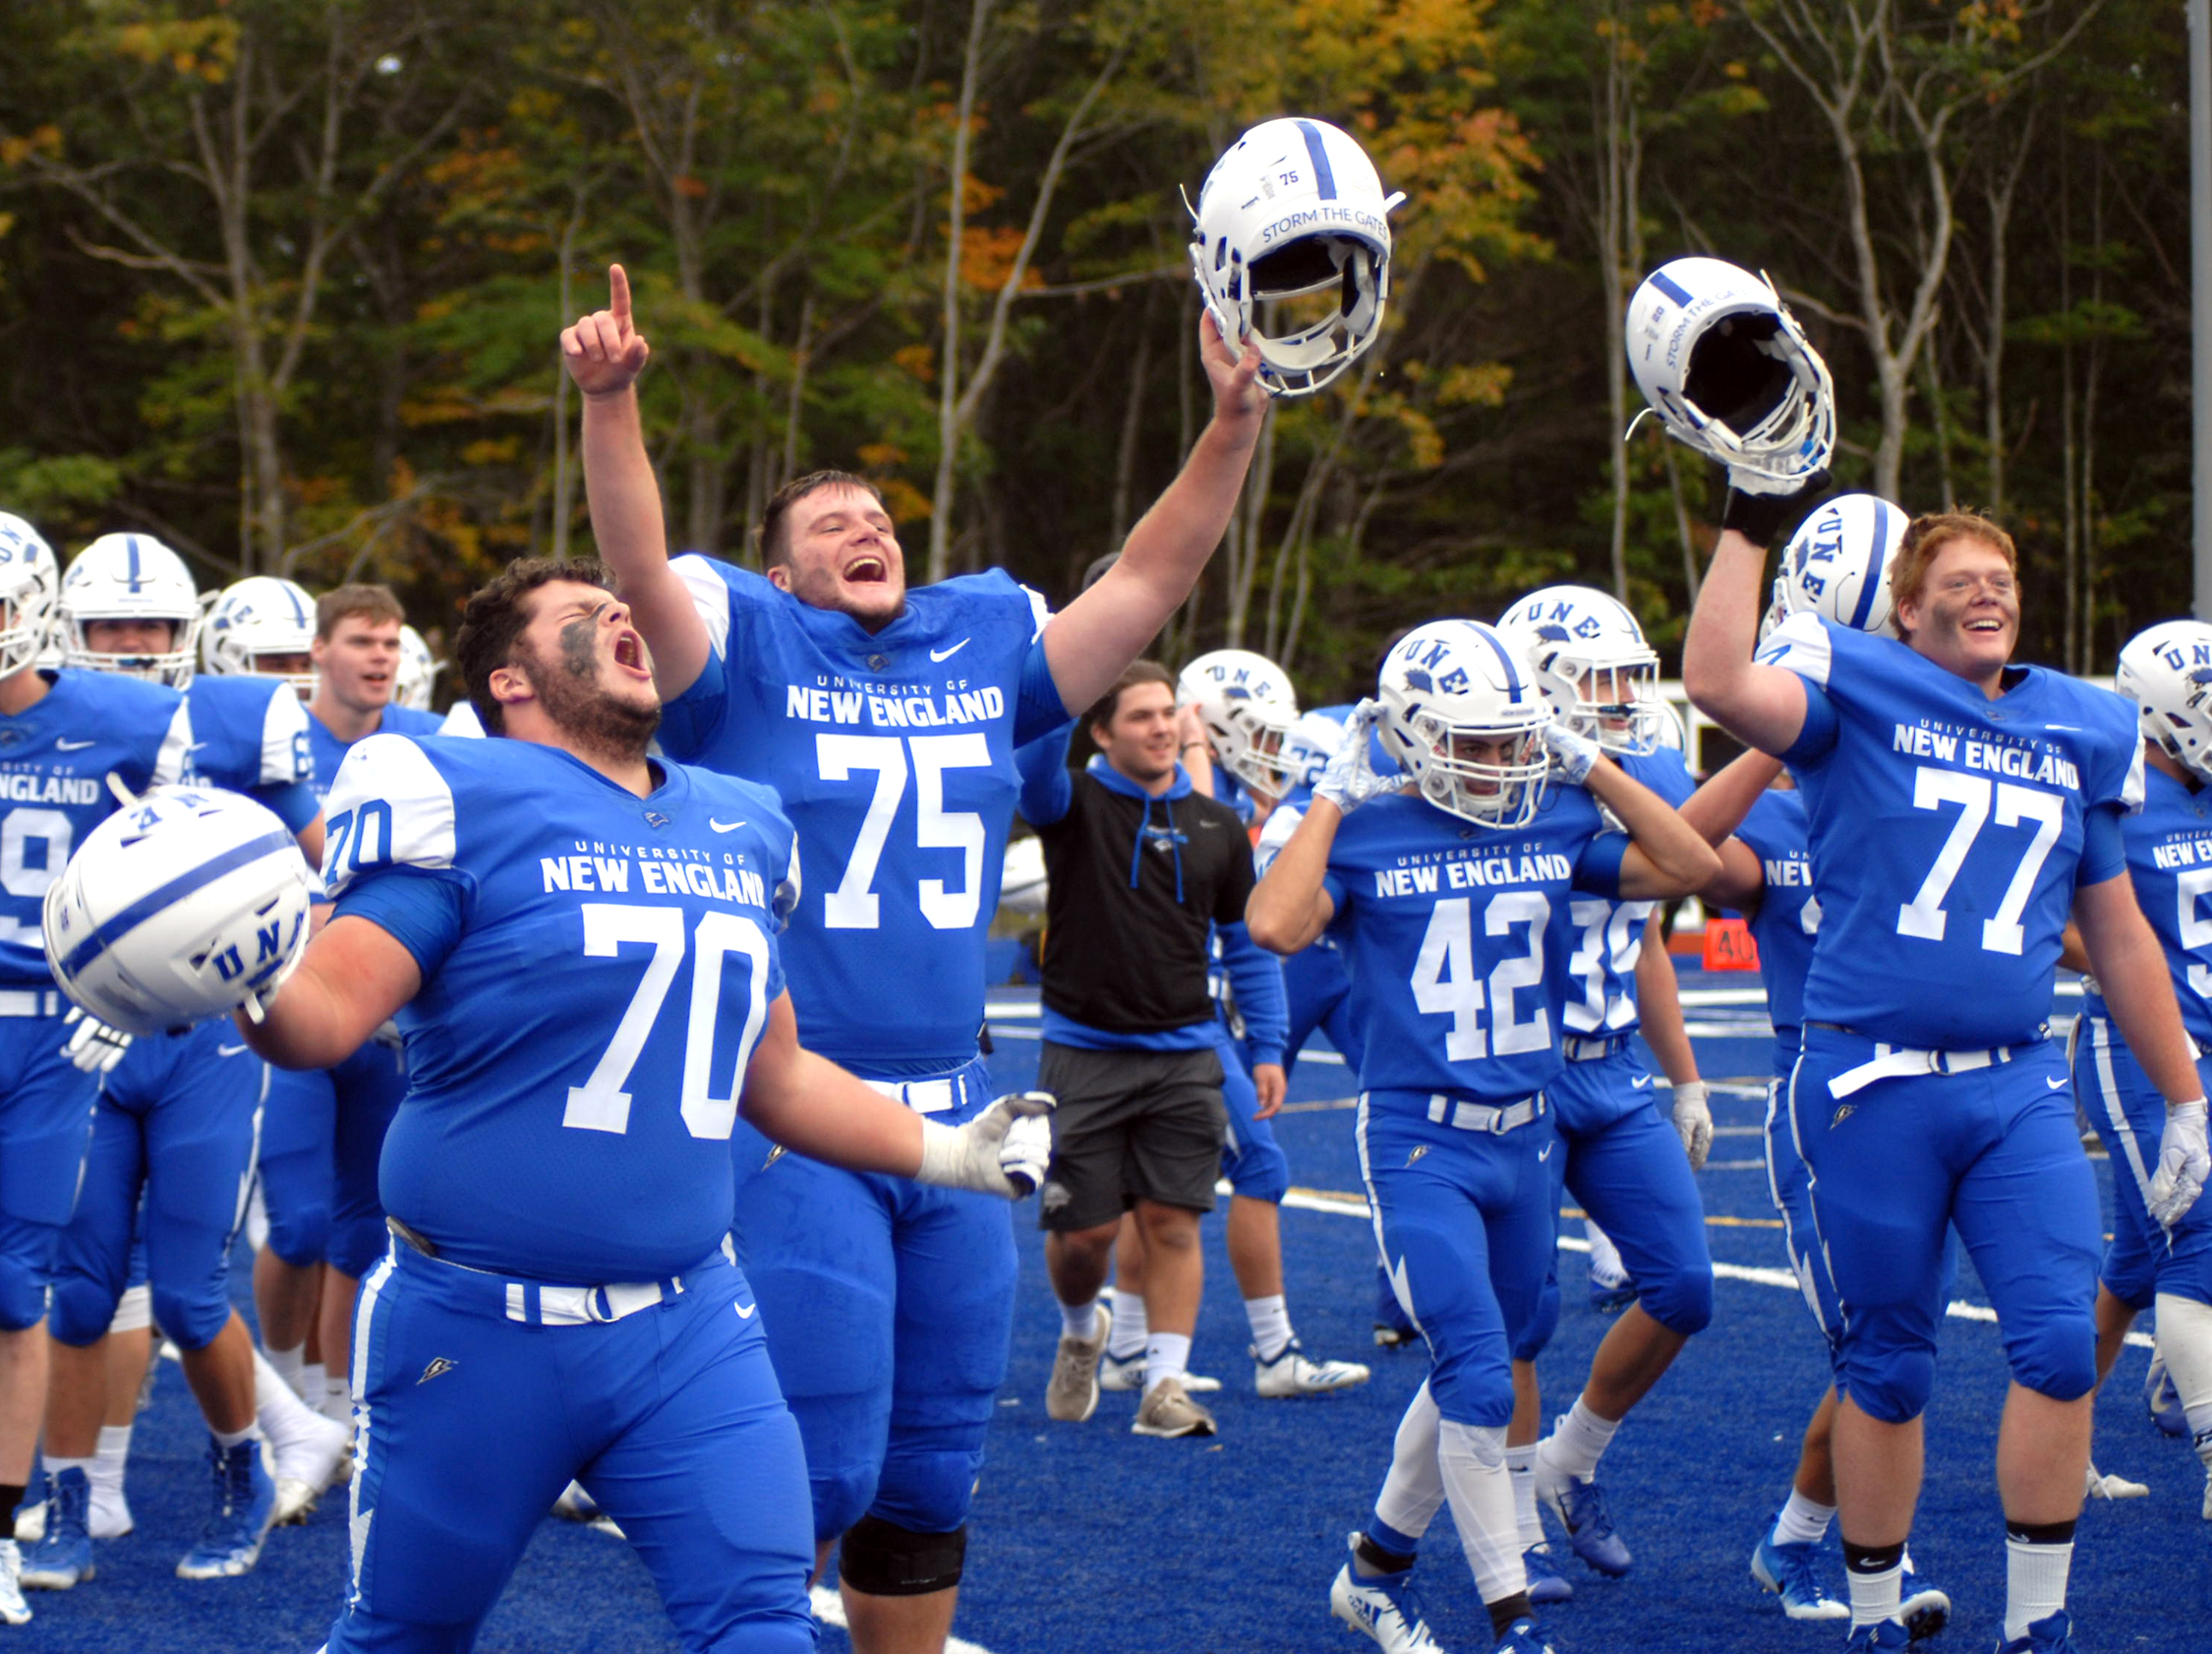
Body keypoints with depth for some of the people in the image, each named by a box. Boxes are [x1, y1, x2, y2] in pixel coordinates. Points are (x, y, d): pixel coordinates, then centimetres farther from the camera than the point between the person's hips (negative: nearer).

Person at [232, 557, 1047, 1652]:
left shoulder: (738, 831, 10)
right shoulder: (470, 804, -9)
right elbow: (325, 1014, -17)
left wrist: (950, 1153, 21)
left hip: (685, 1326, 4)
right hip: (481, 1326, -4)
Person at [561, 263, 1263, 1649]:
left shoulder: (985, 651, 11)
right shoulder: (752, 654, -2)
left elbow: (1153, 575, 9)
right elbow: (638, 561, -18)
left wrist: (1235, 426, -3)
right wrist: (611, 402, -34)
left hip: (951, 1114, 5)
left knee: (932, 1470, 12)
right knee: (820, 1467, -8)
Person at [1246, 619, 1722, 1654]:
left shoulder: (1555, 823, 5)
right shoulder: (1366, 833, -8)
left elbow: (1690, 868, -1)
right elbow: (1274, 924, -24)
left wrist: (1589, 765, -2)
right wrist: (1333, 798, -15)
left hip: (1527, 1138, 5)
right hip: (1418, 1142, -5)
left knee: (1471, 1375, 14)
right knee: (1480, 1383, -12)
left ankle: (1376, 1569, 33)